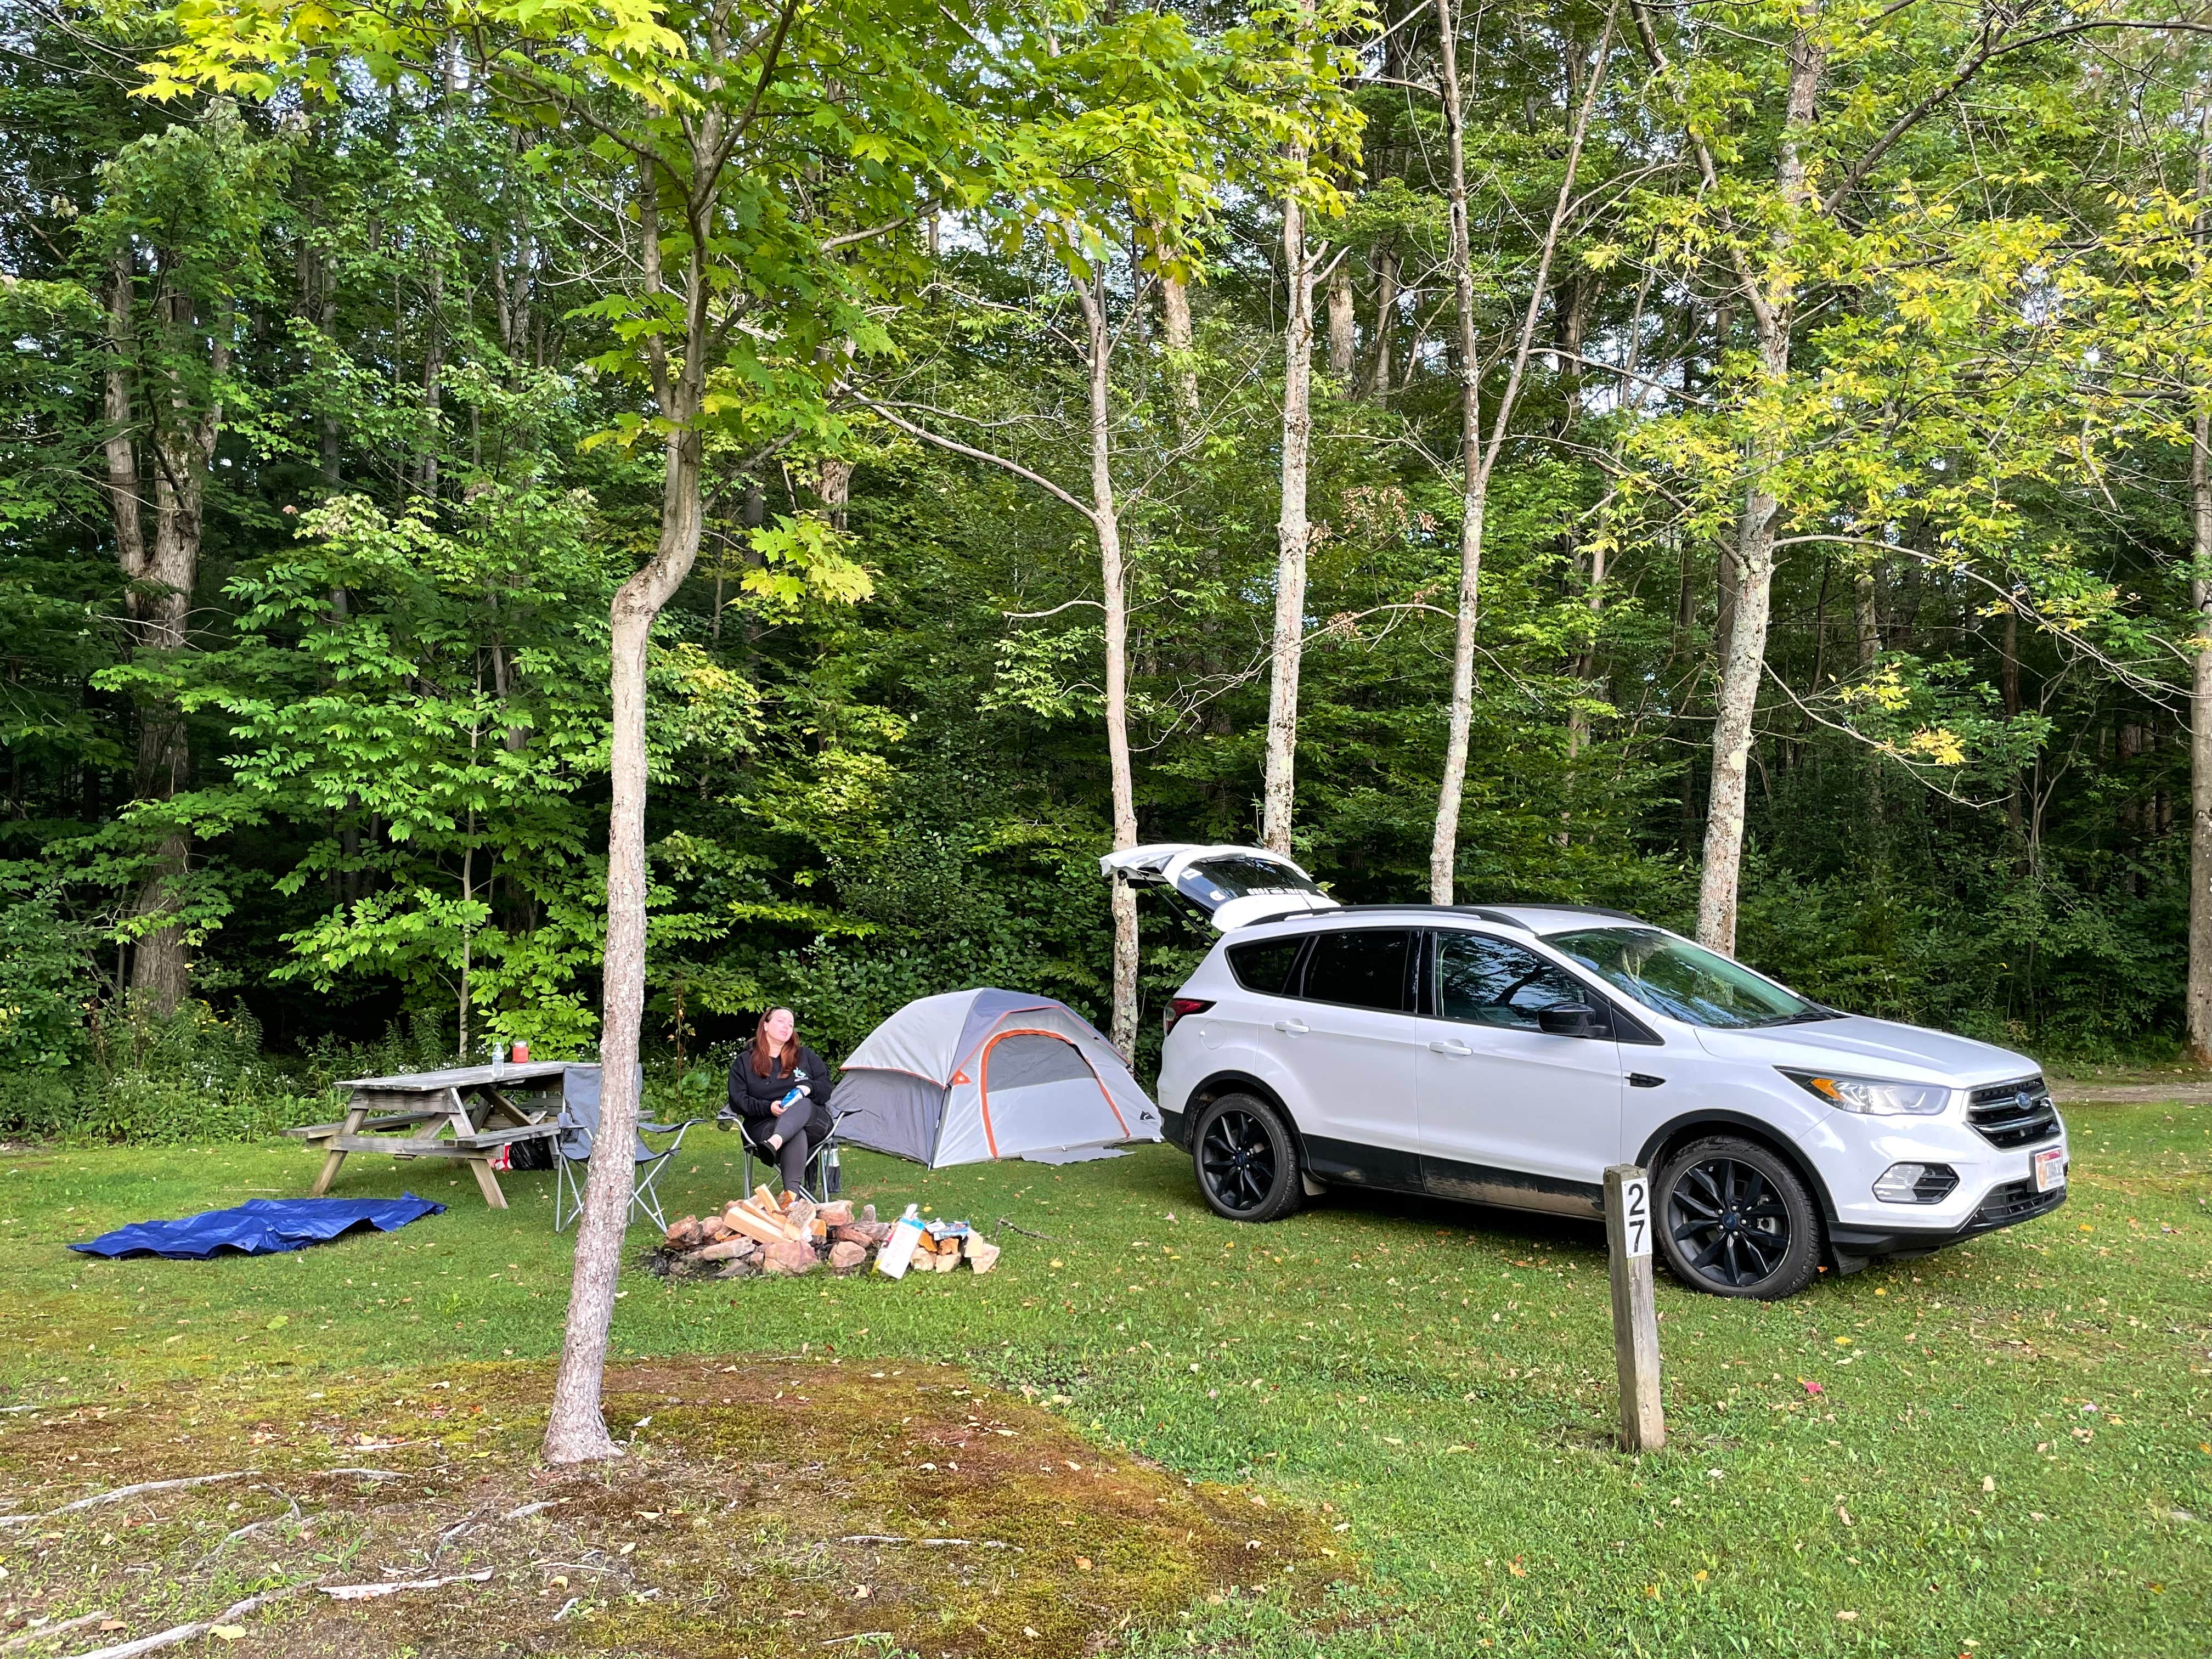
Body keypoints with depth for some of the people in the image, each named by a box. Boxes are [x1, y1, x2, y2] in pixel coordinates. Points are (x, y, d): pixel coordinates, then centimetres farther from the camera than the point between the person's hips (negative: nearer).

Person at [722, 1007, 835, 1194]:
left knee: (801, 1104, -36)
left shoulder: (806, 1056, 17)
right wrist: (767, 1108, -16)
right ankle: (792, 1193, -60)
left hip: (811, 1121, 2)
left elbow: (825, 1087, 12)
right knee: (796, 1136, -38)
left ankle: (775, 1143, -67)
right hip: (764, 1123, -2)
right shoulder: (744, 1062, 12)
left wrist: (809, 1087, -12)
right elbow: (738, 1100, 2)